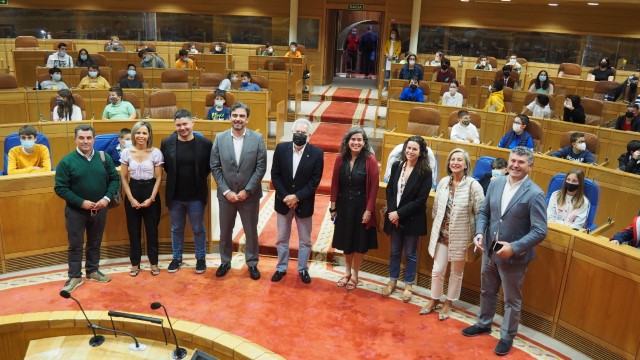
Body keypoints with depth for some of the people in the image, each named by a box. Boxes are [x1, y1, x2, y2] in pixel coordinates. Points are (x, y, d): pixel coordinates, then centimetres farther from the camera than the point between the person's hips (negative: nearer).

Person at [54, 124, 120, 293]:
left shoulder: (104, 158, -3)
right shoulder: (66, 161, -12)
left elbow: (115, 179, 3)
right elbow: (60, 188, -11)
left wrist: (107, 198, -12)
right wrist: (81, 202, -18)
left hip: (99, 209, 3)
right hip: (75, 210, -3)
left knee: (95, 242, 17)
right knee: (75, 245, 7)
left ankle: (93, 270, 34)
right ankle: (75, 277, 20)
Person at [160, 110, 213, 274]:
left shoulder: (205, 143, -10)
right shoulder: (166, 143, -5)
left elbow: (210, 166, 2)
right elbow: (165, 166, 9)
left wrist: (199, 179, 0)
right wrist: (175, 177, 5)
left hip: (196, 196, -1)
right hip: (174, 196, 2)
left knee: (198, 229, 13)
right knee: (176, 229, 17)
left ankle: (201, 258, 29)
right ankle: (176, 258, 33)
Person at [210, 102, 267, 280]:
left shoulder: (257, 138, -7)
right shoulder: (219, 138, -3)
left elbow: (261, 168, -8)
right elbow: (215, 167, -2)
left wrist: (247, 191, -12)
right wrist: (226, 191, -10)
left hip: (249, 195, -1)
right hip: (226, 194, 1)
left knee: (251, 231, 12)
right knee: (225, 231, 14)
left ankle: (252, 263, 29)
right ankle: (225, 262, 33)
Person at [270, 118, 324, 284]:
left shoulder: (317, 153, -10)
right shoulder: (281, 148, -6)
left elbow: (315, 181, -11)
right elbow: (275, 175, -4)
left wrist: (297, 196, -18)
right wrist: (285, 196, -13)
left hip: (304, 203, -1)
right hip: (283, 201, 1)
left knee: (305, 240, 12)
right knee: (282, 238, 14)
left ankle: (303, 269, 30)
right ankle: (281, 268, 31)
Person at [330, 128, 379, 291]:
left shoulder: (370, 160, -14)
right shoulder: (341, 159, -4)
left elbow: (374, 187, -12)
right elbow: (335, 184, 0)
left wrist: (369, 210, -14)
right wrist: (333, 207, 1)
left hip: (361, 206, -3)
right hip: (343, 205, 3)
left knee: (359, 241, 10)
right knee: (345, 240, 16)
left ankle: (355, 275, 29)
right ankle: (347, 272, 35)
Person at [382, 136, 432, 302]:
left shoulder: (425, 172, -12)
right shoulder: (396, 166, 1)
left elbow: (420, 200, -15)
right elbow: (389, 190, 3)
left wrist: (400, 213, -17)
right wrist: (392, 212, -10)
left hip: (412, 219, -3)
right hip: (394, 217, 4)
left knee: (410, 253, 11)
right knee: (394, 251, 17)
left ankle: (408, 285, 27)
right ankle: (392, 280, 33)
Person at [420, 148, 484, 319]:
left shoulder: (473, 186, -17)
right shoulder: (443, 182, -3)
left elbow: (481, 213, -13)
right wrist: (435, 227, 13)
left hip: (461, 236, -3)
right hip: (442, 234, 3)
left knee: (456, 272, 15)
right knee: (437, 270, 10)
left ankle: (448, 303, 34)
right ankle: (434, 299, 33)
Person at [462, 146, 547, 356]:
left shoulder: (534, 194, -19)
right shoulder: (495, 184, -2)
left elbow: (540, 231, -20)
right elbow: (484, 212, 7)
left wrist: (514, 247, -27)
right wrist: (479, 232, -11)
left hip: (514, 257, -5)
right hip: (489, 251, 5)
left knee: (512, 300, 15)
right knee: (487, 291, 24)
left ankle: (507, 336, 35)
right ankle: (483, 324, 47)